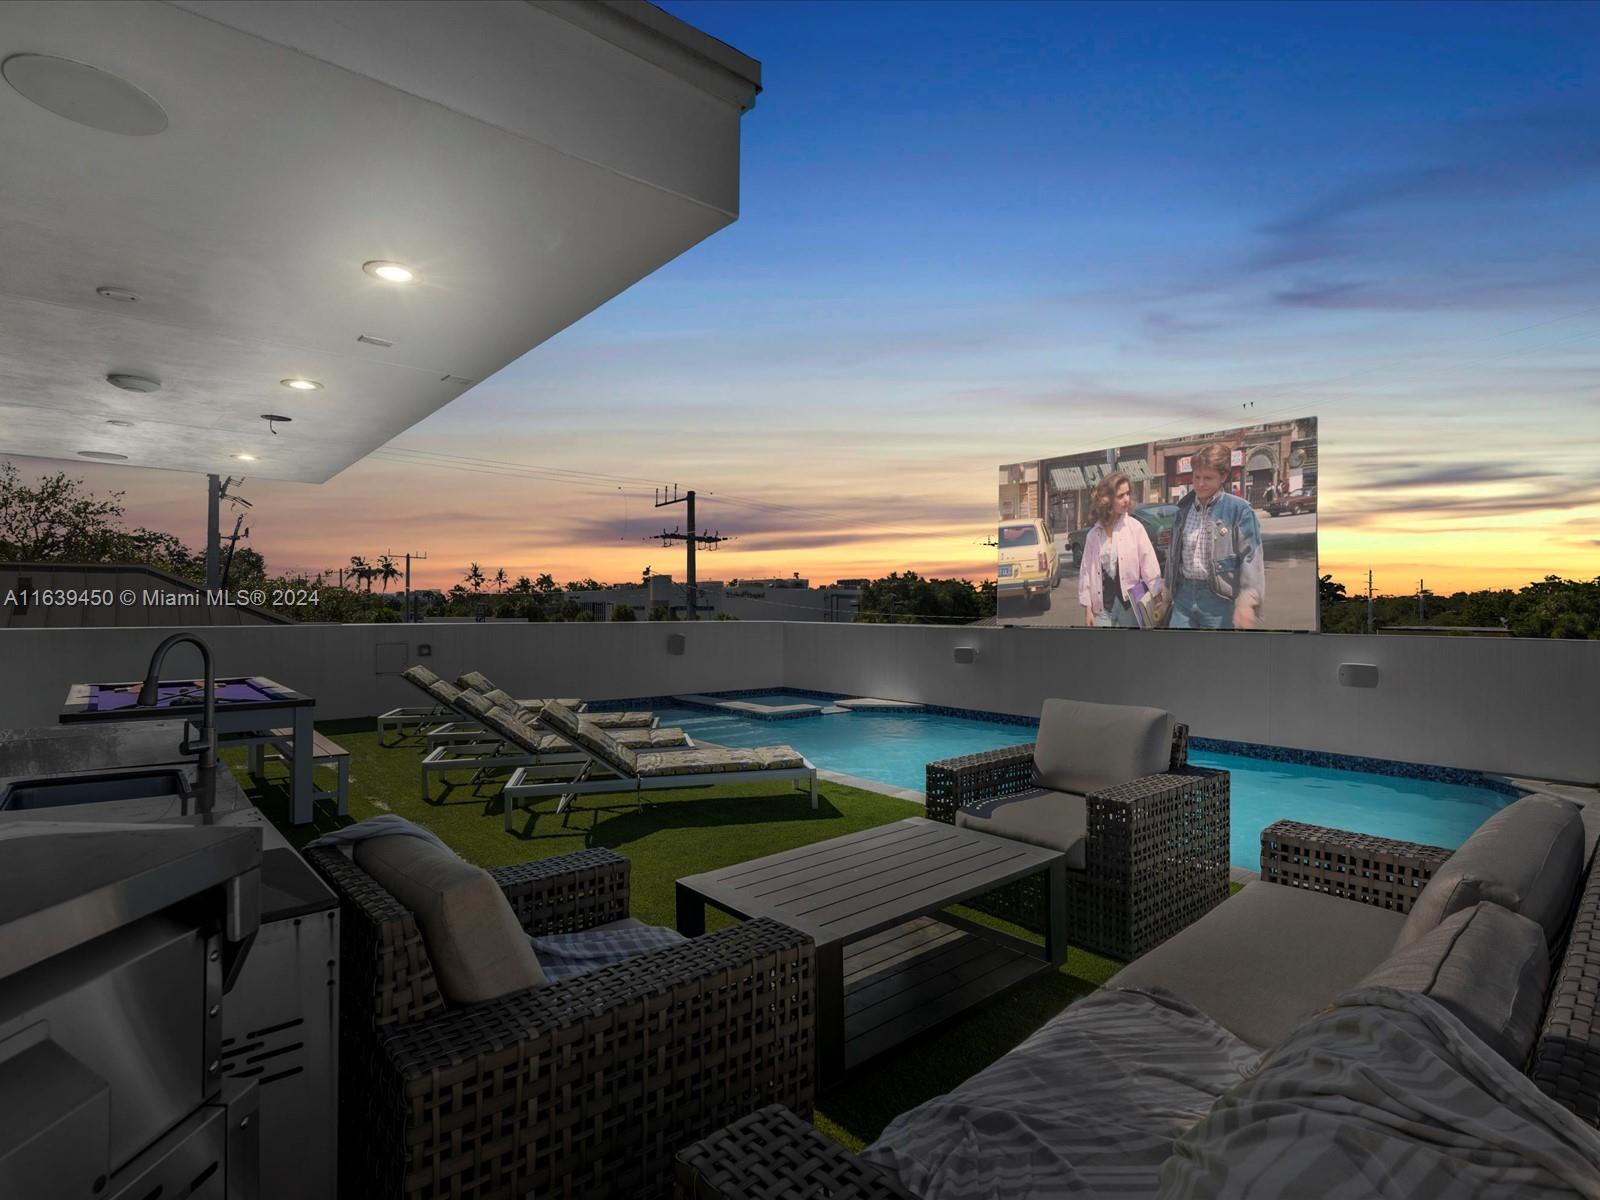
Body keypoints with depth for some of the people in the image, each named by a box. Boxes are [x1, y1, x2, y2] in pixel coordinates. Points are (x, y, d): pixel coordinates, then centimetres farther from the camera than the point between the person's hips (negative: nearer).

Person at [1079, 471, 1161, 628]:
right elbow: (1086, 571, 4)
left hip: (1130, 603, -2)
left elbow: (1150, 566, -7)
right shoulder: (1093, 534, 3)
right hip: (1102, 606, 2)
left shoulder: (1135, 528, -4)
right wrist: (1087, 608, 1)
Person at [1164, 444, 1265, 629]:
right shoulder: (1184, 509, 10)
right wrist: (1168, 591, 18)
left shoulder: (1239, 510, -7)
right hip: (1184, 595, 5)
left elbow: (1251, 559, -11)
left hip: (1219, 599, -4)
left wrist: (1247, 602, -20)